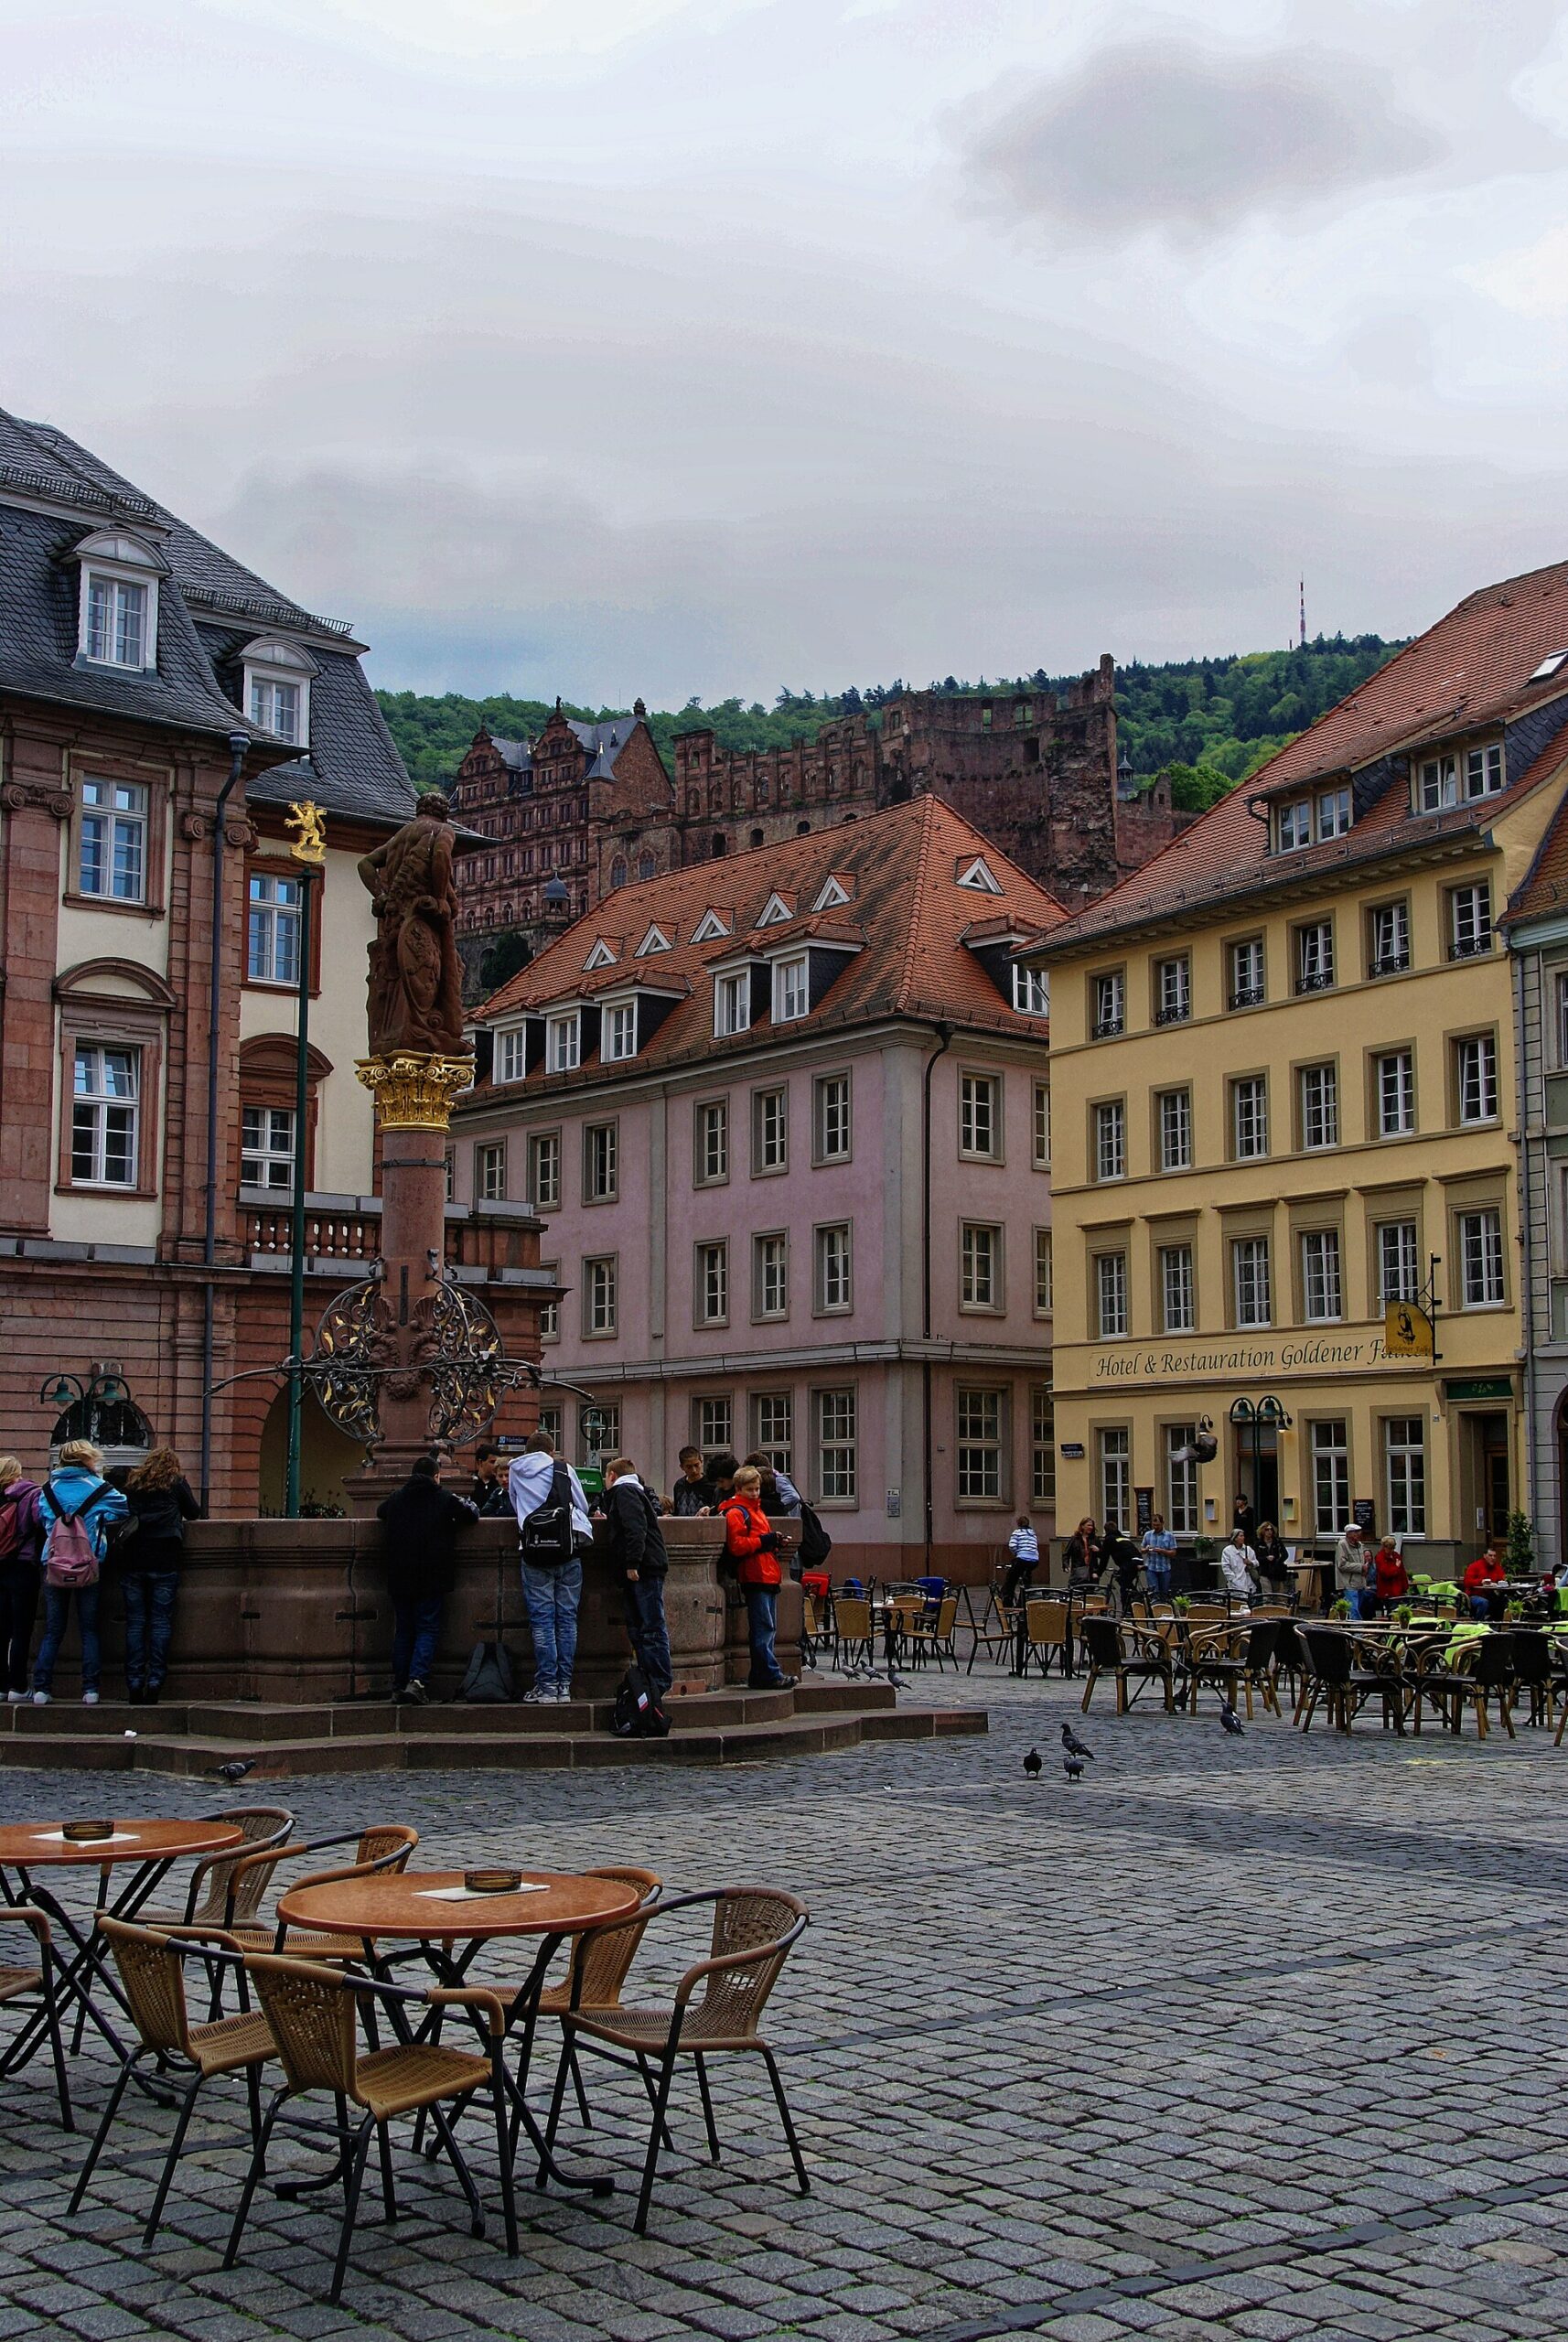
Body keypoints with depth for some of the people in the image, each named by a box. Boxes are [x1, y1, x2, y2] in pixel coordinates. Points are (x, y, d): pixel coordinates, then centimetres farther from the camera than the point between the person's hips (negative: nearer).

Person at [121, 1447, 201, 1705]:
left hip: (132, 1561, 2)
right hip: (164, 1563, -2)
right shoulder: (177, 1483, 7)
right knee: (161, 1621, -1)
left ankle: (134, 1684, -1)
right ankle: (155, 1681, -8)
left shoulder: (132, 1485, 15)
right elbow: (194, 1513, 14)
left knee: (135, 1622, 4)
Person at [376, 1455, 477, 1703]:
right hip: (432, 1578, -3)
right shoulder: (446, 1498, -3)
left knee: (403, 1631, 11)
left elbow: (380, 1512, 27)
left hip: (399, 1578, 3)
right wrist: (468, 1504, 22)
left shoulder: (396, 1498, 8)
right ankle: (417, 1680, -18)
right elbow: (472, 1514, 1)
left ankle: (399, 1686, 9)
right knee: (428, 1630, -1)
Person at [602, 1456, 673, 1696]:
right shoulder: (634, 1491, 26)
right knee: (637, 1628, 11)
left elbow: (636, 1528, -17)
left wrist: (632, 1564, -21)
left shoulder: (624, 1491, -4)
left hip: (644, 1568, -10)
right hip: (644, 1569, 10)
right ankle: (649, 1679, 12)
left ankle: (659, 1682, -10)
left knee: (652, 1627, -10)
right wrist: (609, 1520, 31)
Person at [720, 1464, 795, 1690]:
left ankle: (759, 1677, 13)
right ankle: (771, 1675, -10)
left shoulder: (756, 1510, 24)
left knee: (769, 1628, 9)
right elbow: (737, 1546, -17)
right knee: (764, 1627, -10)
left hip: (769, 1577, 10)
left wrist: (776, 1544, 13)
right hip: (755, 1577, -10)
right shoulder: (736, 1513, -6)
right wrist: (767, 1540, -16)